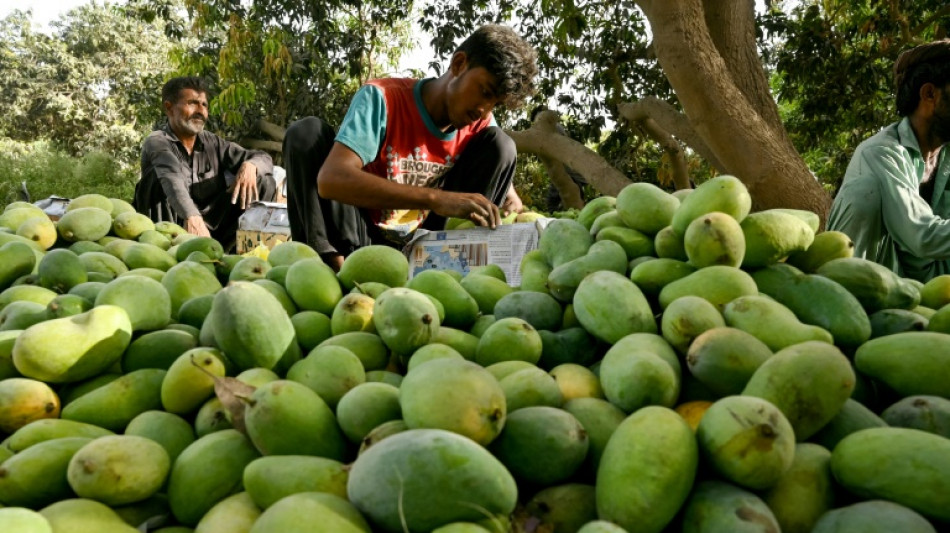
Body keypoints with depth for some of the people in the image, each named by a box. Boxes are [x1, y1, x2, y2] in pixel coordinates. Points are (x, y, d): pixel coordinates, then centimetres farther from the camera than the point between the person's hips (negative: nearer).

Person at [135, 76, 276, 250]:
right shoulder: (156, 142, -10)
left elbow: (264, 159, 4)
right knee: (156, 177, -27)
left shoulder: (212, 143, 6)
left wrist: (249, 165, -22)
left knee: (264, 182, -7)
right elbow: (172, 178, -31)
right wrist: (192, 217, -51)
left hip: (210, 228, 5)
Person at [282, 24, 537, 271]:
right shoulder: (382, 98, -18)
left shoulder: (481, 124, -4)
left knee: (498, 144, -9)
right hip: (360, 241, -2)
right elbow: (331, 179, -35)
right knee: (306, 133, -21)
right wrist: (436, 198, -45)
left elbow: (509, 199, 2)